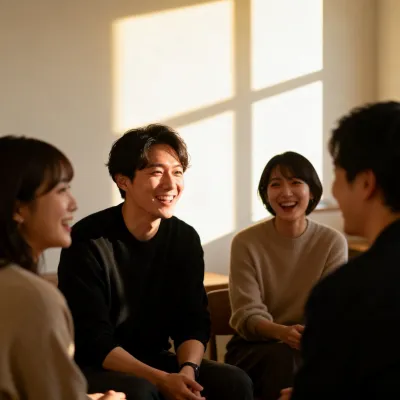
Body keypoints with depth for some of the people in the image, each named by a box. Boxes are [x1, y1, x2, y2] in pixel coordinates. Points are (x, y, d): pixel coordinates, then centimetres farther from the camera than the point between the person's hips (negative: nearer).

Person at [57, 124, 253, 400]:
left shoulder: (186, 239, -1)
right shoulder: (88, 241, -17)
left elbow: (194, 322, -1)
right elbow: (93, 340, -20)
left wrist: (188, 369, -23)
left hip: (154, 360, 5)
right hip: (94, 367, -5)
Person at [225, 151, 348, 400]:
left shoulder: (333, 243, -3)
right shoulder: (246, 243, -6)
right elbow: (247, 315, -12)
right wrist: (282, 332, -33)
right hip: (254, 348, -1)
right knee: (283, 357, -34)